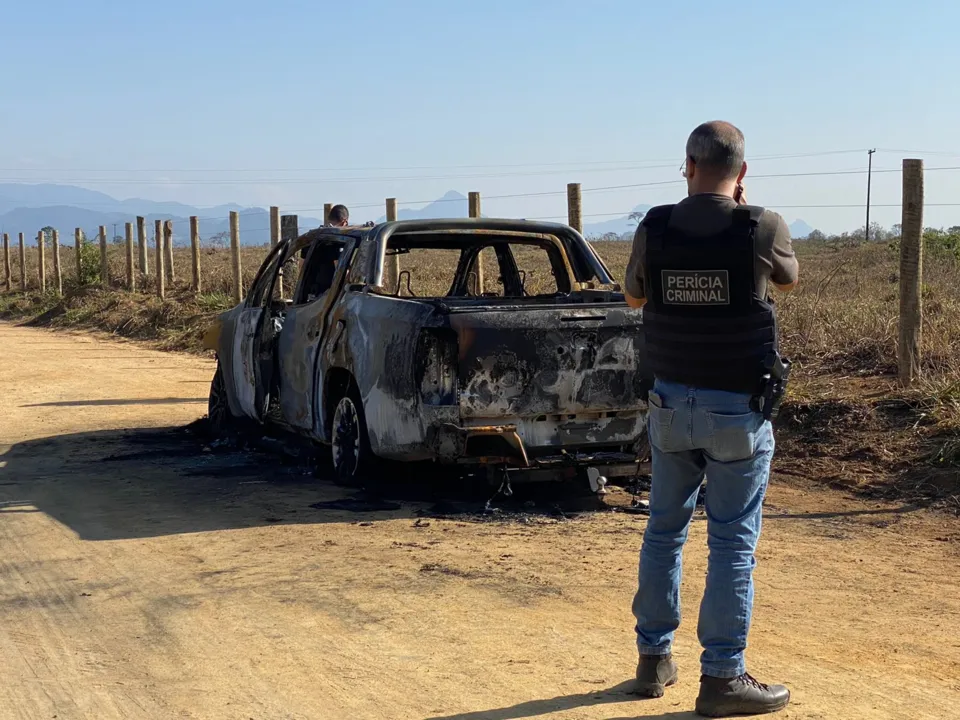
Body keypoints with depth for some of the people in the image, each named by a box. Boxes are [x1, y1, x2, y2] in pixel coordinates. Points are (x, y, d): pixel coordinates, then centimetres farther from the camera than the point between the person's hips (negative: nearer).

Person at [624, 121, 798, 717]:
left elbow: (634, 296, 13)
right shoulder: (763, 228, -13)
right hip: (738, 410, -3)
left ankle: (655, 658, 25)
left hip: (671, 402, 4)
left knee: (664, 531, 16)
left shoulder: (655, 229, -5)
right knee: (733, 543, 3)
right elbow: (787, 278, 10)